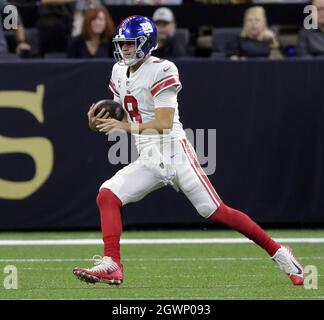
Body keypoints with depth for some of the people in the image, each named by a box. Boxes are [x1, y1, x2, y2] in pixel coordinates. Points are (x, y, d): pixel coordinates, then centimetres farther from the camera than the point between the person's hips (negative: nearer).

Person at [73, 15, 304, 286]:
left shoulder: (161, 71, -11)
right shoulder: (119, 73, 13)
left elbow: (164, 123, -18)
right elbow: (123, 121, 17)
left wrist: (128, 126, -30)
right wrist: (97, 124, -4)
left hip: (174, 154, -7)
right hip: (147, 160, 7)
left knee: (217, 212, -9)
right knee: (107, 196, -13)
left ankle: (278, 252, 3)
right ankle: (111, 266, -15)